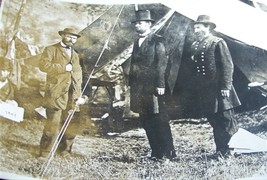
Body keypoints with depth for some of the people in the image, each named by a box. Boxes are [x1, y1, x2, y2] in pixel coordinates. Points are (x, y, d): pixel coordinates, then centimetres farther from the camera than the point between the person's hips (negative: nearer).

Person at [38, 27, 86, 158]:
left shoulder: (75, 55, 26)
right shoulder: (51, 50, 7)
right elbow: (43, 65, -10)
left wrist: (79, 95, 11)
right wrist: (63, 68, -12)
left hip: (72, 97, 6)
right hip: (56, 94, -6)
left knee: (72, 125, 3)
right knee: (53, 124, -9)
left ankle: (65, 150, 17)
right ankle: (45, 152, 1)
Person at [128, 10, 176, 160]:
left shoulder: (157, 41, -5)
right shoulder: (137, 42, 16)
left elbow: (162, 63, -11)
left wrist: (160, 85, -16)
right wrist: (131, 84, 14)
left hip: (153, 87, -7)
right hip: (140, 88, 7)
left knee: (160, 120, -4)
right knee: (146, 121, 8)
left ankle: (169, 152, 5)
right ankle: (156, 152, 15)